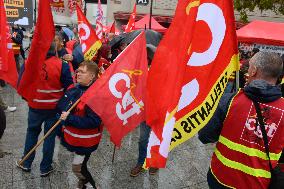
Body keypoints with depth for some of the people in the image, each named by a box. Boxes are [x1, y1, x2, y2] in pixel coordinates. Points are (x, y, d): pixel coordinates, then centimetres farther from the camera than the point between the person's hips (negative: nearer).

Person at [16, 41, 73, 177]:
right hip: (54, 107, -2)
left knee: (32, 133, 23)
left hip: (35, 106, 2)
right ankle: (45, 168, 25)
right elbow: (69, 88, -12)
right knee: (50, 135, 13)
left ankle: (26, 163, 37)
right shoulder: (61, 65, -18)